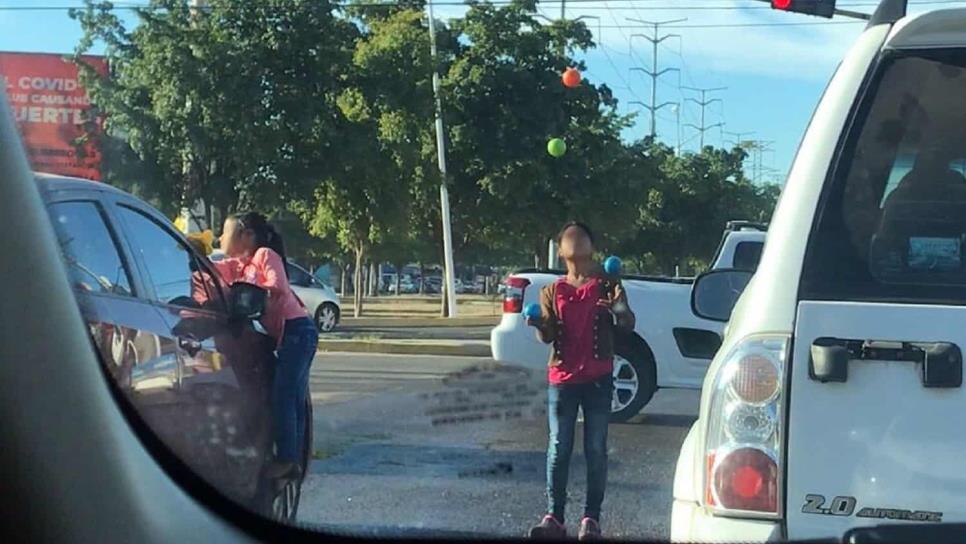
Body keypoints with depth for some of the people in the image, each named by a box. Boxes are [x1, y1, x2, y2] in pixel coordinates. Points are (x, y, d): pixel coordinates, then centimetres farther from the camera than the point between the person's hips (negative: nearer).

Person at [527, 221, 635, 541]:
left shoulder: (607, 285, 9)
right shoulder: (553, 291, 13)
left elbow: (628, 325, -1)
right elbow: (548, 336, 2)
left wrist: (618, 310, -24)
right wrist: (539, 325, -22)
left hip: (598, 379, -1)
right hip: (562, 379, 1)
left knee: (596, 450, -1)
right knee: (558, 450, -2)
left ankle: (592, 518, 2)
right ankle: (553, 517, -1)